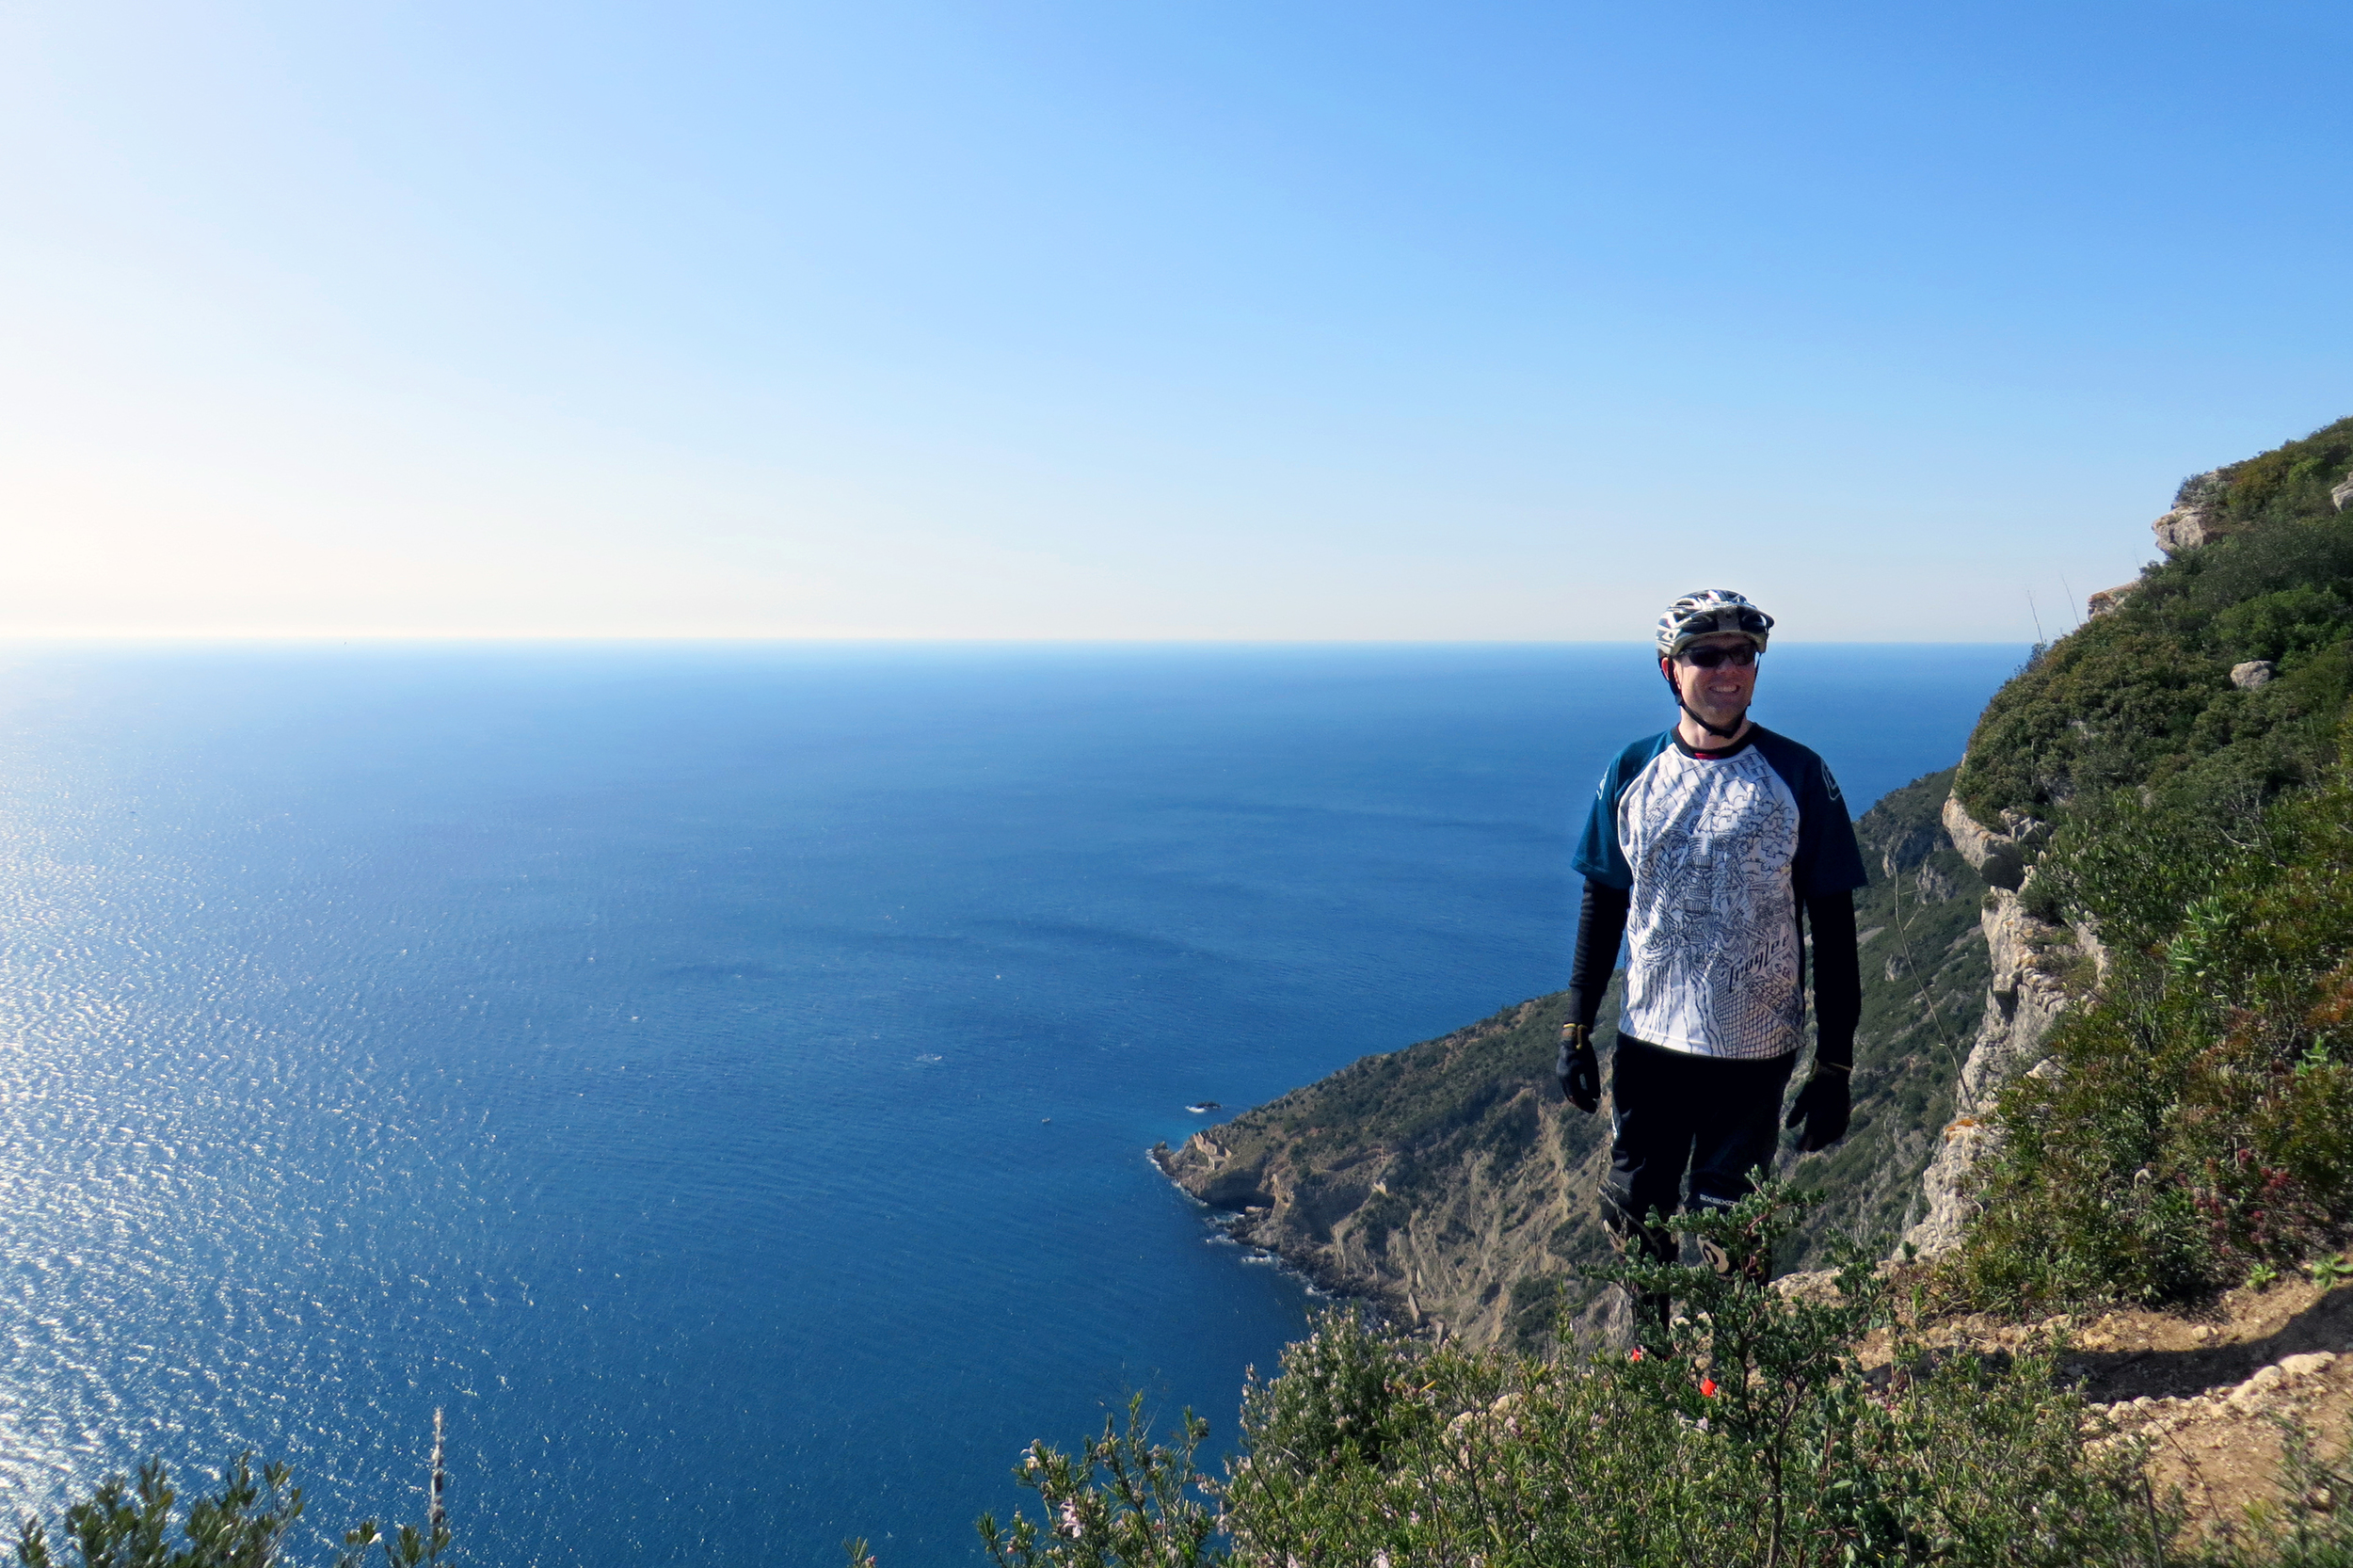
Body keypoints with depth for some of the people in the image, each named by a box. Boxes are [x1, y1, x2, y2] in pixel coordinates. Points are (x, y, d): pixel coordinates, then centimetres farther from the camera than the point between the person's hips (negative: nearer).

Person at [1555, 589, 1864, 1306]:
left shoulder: (1797, 776, -6)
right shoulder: (1633, 771, 1)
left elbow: (1832, 926, -4)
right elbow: (1603, 905, 7)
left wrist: (1835, 1066, -6)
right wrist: (1575, 1030, 4)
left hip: (1754, 1052, -2)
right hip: (1647, 1041, 3)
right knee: (1634, 1220, 13)